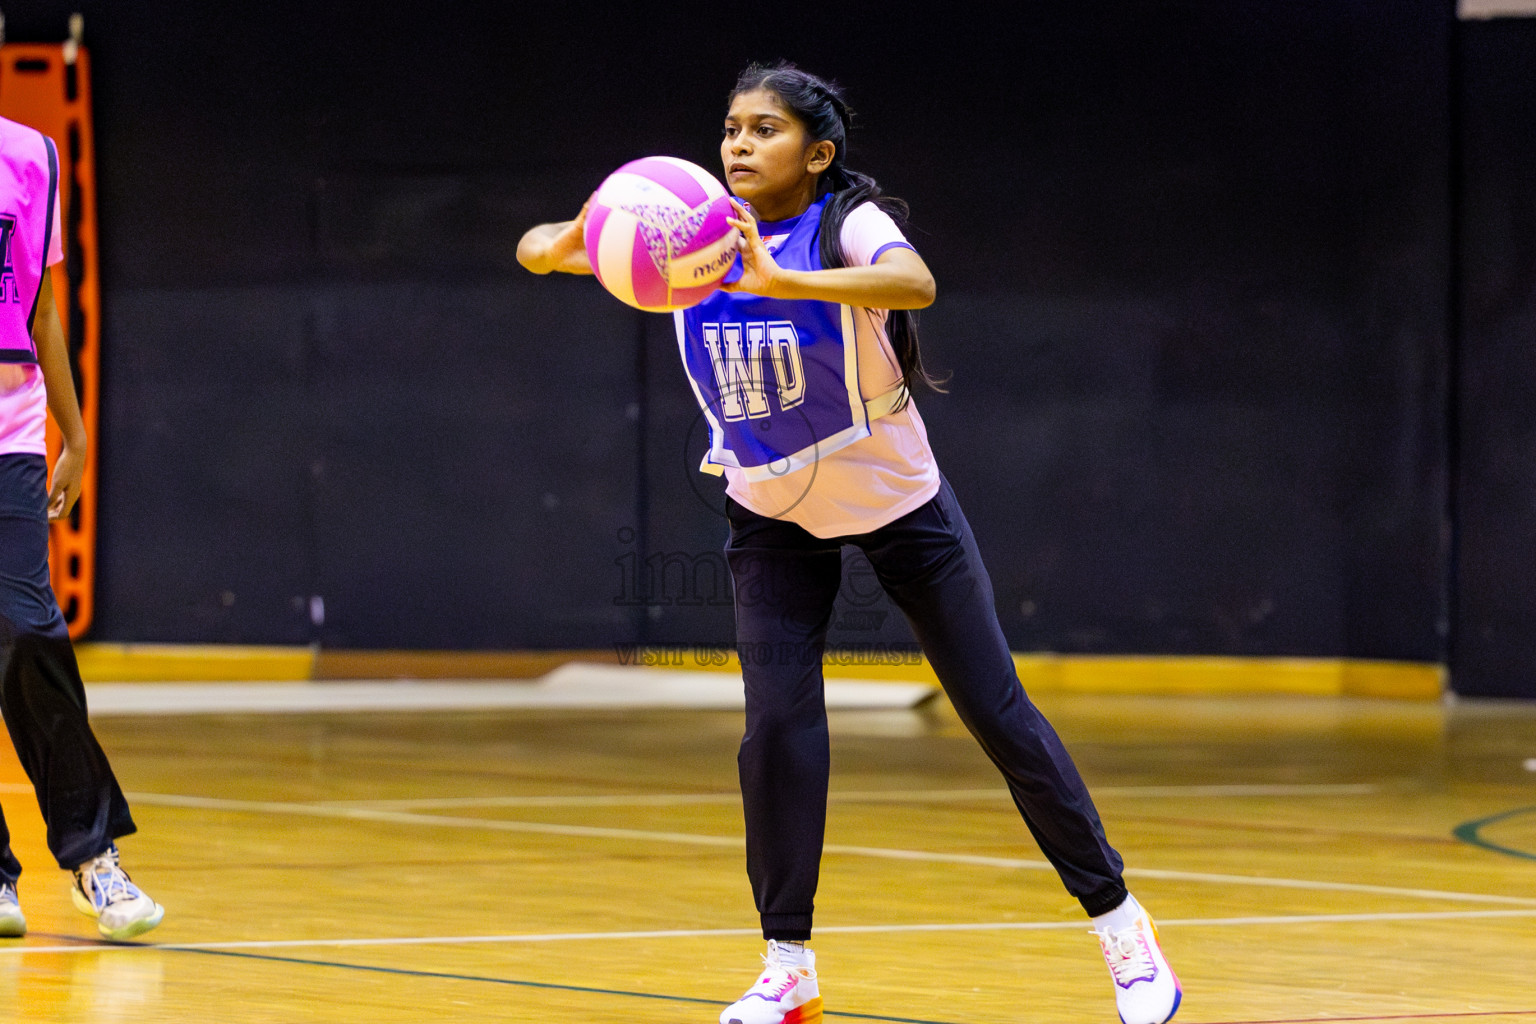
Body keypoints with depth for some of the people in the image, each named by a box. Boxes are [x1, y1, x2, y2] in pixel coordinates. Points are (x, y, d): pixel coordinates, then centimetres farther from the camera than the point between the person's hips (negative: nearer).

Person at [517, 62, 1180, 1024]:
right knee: (778, 727, -11)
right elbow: (542, 249, -17)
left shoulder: (849, 225, -24)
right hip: (772, 514, 3)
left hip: (899, 502, -3)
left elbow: (915, 283, -47)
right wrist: (558, 244, -42)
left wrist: (781, 282, -61)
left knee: (998, 712, -1)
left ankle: (1120, 923, 13)